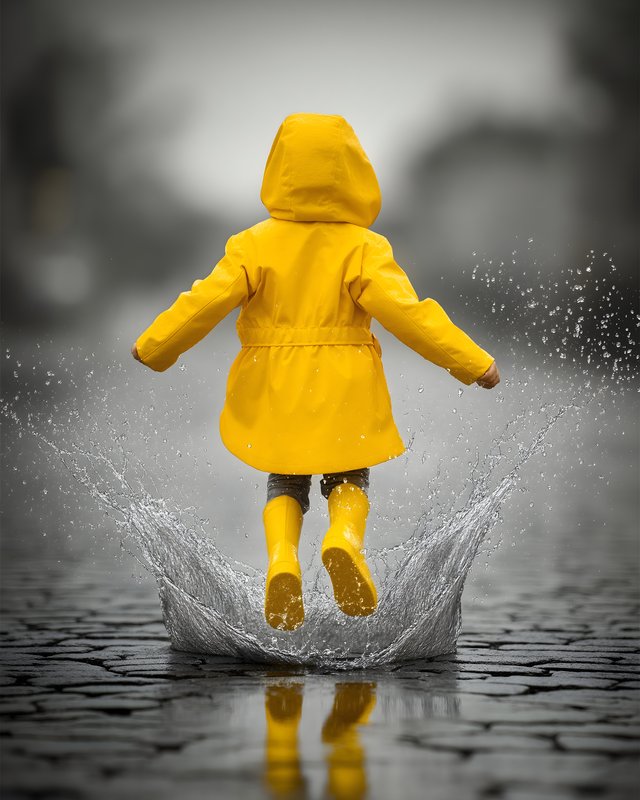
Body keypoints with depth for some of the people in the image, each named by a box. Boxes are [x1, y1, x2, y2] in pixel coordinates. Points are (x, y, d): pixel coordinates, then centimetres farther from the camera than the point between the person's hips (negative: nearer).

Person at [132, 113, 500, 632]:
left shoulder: (255, 244, -5)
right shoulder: (363, 248, -9)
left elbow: (210, 301, -7)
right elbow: (403, 312, -15)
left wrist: (154, 348, 7)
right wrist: (472, 362, -9)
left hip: (276, 390, 1)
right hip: (344, 391, -1)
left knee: (285, 482, 16)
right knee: (348, 477, 16)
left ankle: (282, 557, -13)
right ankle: (345, 537, -17)